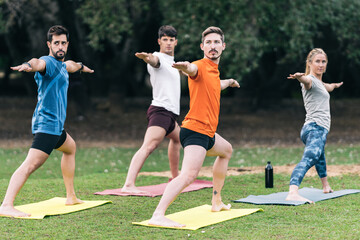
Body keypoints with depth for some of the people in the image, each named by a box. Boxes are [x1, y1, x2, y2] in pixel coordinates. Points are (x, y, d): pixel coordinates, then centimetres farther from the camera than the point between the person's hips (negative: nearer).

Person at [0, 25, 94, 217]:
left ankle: (71, 197, 44)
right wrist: (29, 65, -62)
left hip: (56, 126, 11)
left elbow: (70, 65, 42)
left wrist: (81, 66, 64)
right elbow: (38, 63, -39)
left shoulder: (61, 64, 17)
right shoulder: (48, 62, -13)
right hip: (46, 124, -11)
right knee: (31, 164, -25)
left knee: (70, 148, 33)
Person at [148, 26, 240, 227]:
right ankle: (158, 216, -42)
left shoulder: (214, 70, 16)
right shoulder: (201, 67, -13)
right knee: (189, 174, -28)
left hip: (207, 132, 11)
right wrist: (185, 66, -64)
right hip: (196, 129, -11)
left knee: (227, 150, 34)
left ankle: (216, 202, 40)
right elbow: (192, 70, -40)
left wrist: (229, 82, 62)